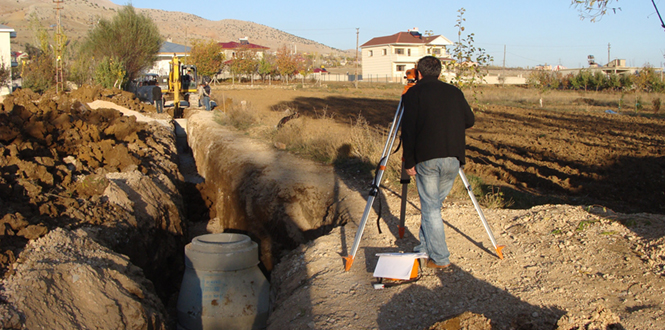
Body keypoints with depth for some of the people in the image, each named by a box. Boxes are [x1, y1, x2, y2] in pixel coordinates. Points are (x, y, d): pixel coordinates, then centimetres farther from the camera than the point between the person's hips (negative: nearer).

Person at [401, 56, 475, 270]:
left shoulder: (413, 93, 2)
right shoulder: (454, 92, 14)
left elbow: (408, 129, -6)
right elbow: (469, 121, 21)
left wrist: (408, 162, -1)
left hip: (426, 158, -4)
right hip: (453, 159, 4)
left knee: (430, 207, 5)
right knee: (433, 204, 18)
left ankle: (439, 258, 6)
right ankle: (426, 248, 26)